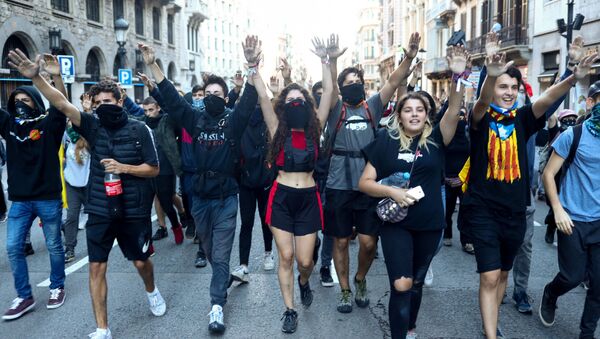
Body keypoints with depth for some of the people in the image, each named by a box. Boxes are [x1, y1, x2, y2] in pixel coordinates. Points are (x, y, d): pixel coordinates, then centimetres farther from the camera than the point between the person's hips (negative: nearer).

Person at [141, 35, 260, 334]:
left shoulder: (233, 120, -5)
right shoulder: (195, 119, 3)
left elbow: (250, 100, -19)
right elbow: (170, 96, -1)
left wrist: (252, 66, -34)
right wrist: (152, 65, -9)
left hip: (225, 198, -4)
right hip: (199, 197, 4)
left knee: (220, 255, 0)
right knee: (210, 251, 21)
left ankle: (217, 308, 3)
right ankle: (224, 279, 45)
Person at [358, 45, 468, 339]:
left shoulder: (436, 139, -2)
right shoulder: (387, 141, -4)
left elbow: (453, 111, -20)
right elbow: (364, 183, -4)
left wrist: (458, 76, -34)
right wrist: (392, 192, -20)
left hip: (429, 224, 2)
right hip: (395, 223, -2)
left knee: (416, 282, 18)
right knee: (401, 285, -10)